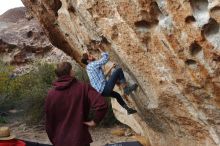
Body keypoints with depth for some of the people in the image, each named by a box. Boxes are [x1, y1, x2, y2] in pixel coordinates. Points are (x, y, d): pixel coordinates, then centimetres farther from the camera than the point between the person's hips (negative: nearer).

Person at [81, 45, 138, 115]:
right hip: (105, 88, -10)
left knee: (116, 95, 35)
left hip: (101, 91, 10)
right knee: (119, 70, -8)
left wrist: (110, 69, 33)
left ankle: (128, 109, 40)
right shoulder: (93, 64, -11)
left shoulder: (89, 68, 19)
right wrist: (101, 50, 5)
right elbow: (106, 58, -11)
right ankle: (126, 88, -3)